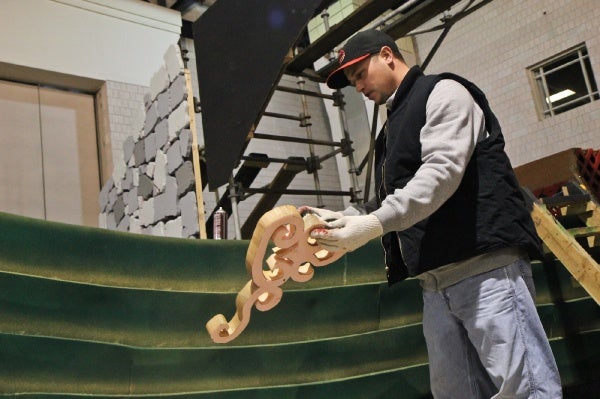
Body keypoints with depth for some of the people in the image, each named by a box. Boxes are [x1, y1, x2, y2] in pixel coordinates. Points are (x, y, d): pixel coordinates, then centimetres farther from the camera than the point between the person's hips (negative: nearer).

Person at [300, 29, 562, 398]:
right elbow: (389, 204, 23)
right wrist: (342, 218, 7)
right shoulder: (394, 127, 25)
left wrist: (375, 223, -22)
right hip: (435, 281, 8)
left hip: (485, 267, -8)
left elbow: (443, 170, -15)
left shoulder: (441, 92, 1)